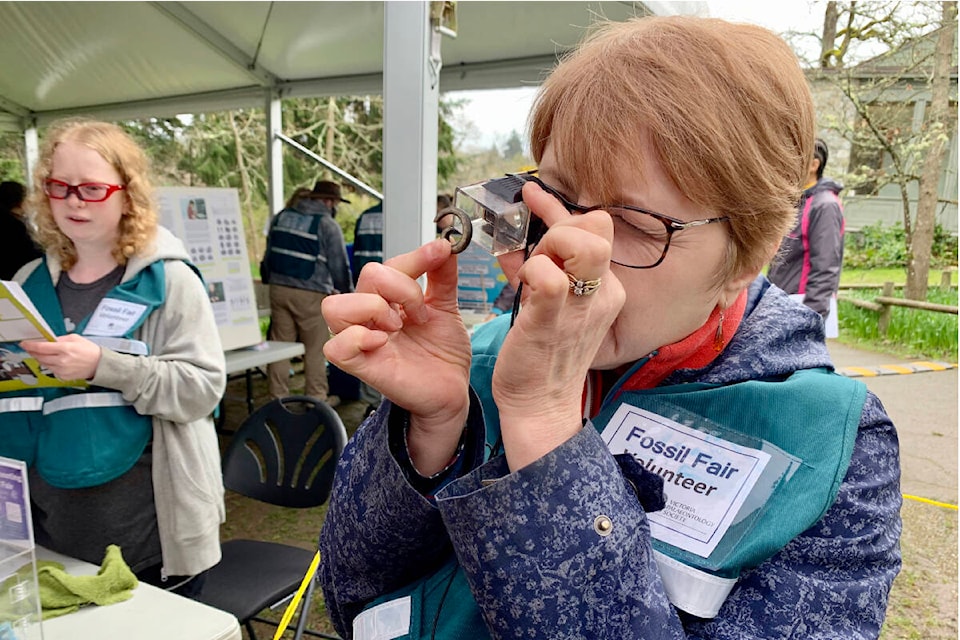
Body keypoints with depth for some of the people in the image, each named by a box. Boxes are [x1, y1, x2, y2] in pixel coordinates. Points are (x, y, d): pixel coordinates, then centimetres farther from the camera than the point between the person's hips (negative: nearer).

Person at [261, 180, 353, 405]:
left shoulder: (281, 216, 13)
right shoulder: (328, 225, -6)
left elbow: (268, 254, 18)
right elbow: (339, 266, -3)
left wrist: (269, 280, 27)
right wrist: (347, 292, 10)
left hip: (278, 288, 6)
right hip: (310, 294, -6)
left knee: (281, 343, 10)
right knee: (315, 348, 5)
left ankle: (278, 396, 16)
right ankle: (317, 397, 13)